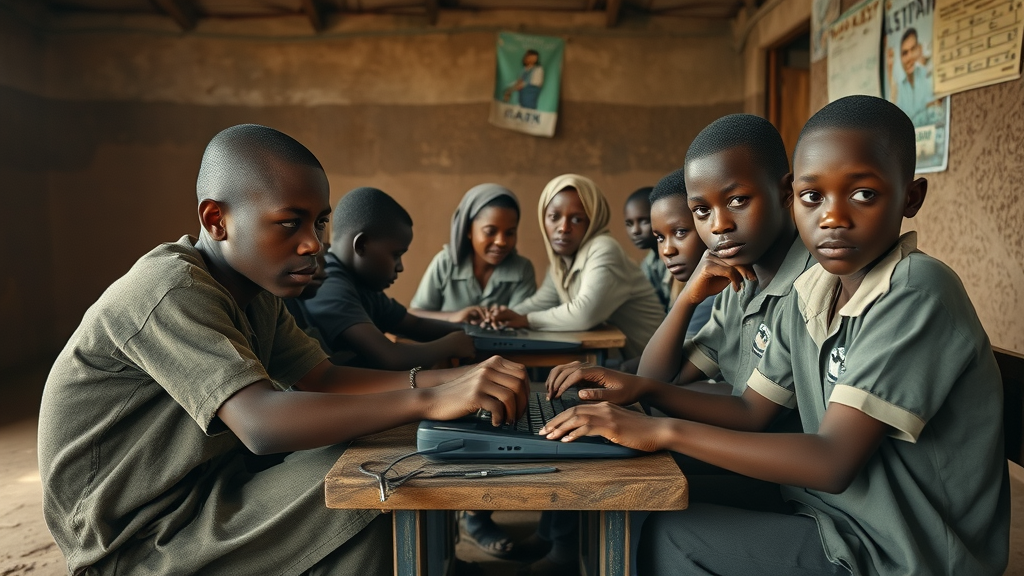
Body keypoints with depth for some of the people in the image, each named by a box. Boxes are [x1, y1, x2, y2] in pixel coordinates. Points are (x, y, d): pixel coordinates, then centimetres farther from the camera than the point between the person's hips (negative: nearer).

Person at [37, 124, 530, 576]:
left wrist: (451, 379, -17)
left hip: (206, 493, 8)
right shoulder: (171, 292, -24)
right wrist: (431, 401, -42)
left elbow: (322, 378, -2)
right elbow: (263, 423, -36)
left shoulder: (254, 287, 4)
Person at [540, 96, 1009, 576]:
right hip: (840, 515, 7)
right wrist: (642, 389, -9)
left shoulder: (917, 292, -25)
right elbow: (752, 411, 5)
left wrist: (664, 431, -27)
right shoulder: (811, 294, 1)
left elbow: (834, 462, -29)